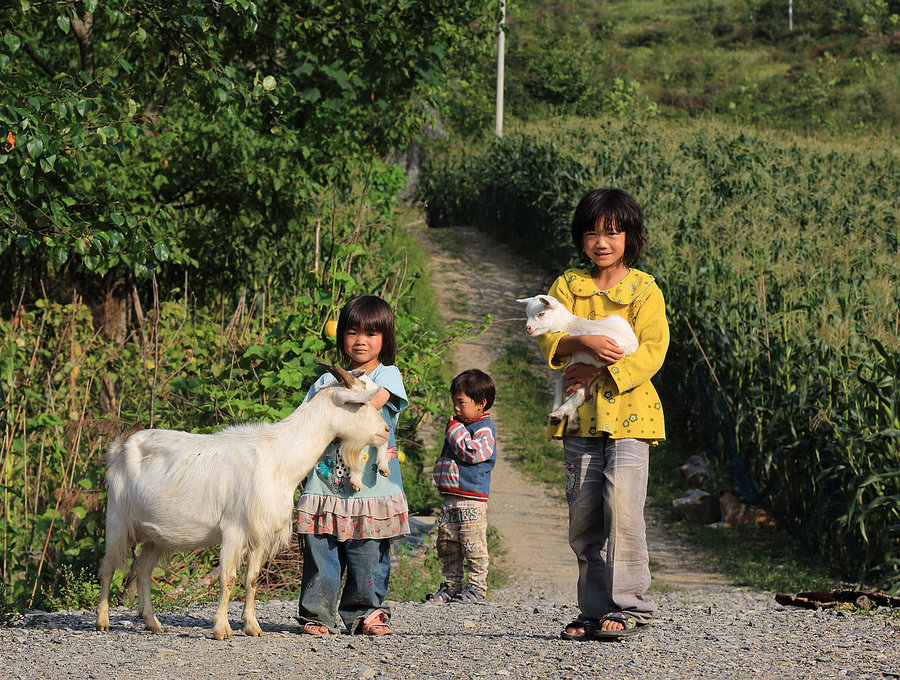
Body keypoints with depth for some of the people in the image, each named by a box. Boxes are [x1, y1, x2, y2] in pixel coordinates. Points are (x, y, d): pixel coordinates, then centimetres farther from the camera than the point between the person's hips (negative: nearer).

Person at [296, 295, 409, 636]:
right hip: (326, 485, 2)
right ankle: (318, 614, 6)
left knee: (369, 554, 1)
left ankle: (363, 613, 14)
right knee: (320, 550, -3)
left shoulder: (387, 375, 6)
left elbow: (372, 403, -14)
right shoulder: (327, 381, 15)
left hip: (371, 487, -2)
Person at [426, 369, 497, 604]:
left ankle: (477, 587, 2)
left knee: (472, 545, -5)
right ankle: (452, 586, 17)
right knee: (447, 544, 9)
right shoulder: (459, 426, 19)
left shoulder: (485, 429, -7)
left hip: (472, 500, -9)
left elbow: (473, 452, -23)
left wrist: (456, 431, -13)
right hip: (450, 499, 9)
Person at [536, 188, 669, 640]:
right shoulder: (568, 285, 10)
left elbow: (651, 351, -9)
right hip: (581, 416, 4)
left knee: (622, 506, -16)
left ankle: (629, 605, -8)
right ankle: (595, 611, 11)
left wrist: (600, 370, -17)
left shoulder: (644, 290, 1)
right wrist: (584, 343, -21)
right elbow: (547, 337, -2)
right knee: (583, 517, 4)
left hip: (628, 413, -3)